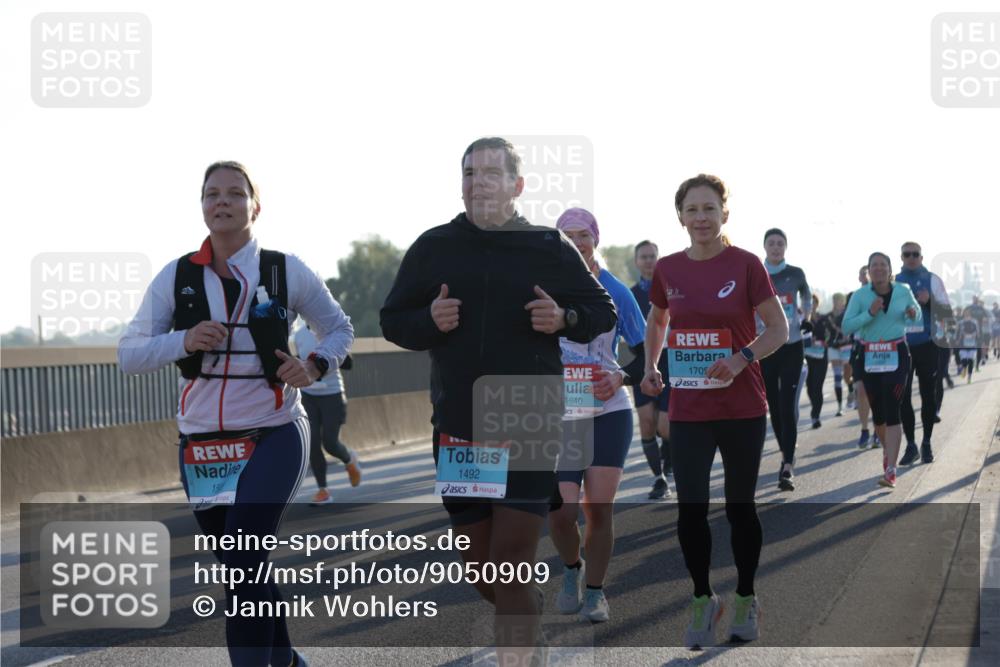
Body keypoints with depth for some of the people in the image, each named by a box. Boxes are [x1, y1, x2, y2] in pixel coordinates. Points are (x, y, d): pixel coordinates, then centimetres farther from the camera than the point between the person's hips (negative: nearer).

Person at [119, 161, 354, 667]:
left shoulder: (286, 271, -3)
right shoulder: (176, 277, 1)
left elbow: (339, 328, 11)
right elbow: (129, 356, -1)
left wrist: (315, 366, -9)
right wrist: (183, 341, -19)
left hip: (274, 435, -3)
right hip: (202, 443, 3)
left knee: (243, 565, -19)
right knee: (244, 571, 15)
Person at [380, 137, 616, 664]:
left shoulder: (551, 249, 2)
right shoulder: (433, 247, 7)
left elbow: (603, 312, 10)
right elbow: (391, 322, 12)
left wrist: (564, 319, -11)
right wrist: (429, 320, -10)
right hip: (457, 431, 3)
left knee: (510, 569, -11)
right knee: (479, 570, 11)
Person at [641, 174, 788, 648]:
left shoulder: (745, 265, -8)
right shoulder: (668, 269, 2)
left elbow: (778, 329, -5)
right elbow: (655, 322, 19)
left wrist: (742, 359, -20)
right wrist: (651, 367, 4)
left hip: (743, 409, -2)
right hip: (687, 409, 2)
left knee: (740, 508, 9)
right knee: (690, 511, -1)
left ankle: (746, 599, 27)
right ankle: (703, 599, 18)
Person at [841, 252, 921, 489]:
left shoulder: (903, 291, 1)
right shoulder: (860, 295, -3)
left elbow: (917, 314, 17)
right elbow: (847, 326, -10)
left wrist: (913, 314, -7)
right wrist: (870, 313, -23)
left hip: (896, 355, -1)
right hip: (869, 357, 1)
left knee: (892, 411, -13)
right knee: (878, 412, 9)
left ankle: (890, 471, -17)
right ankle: (888, 451, 39)